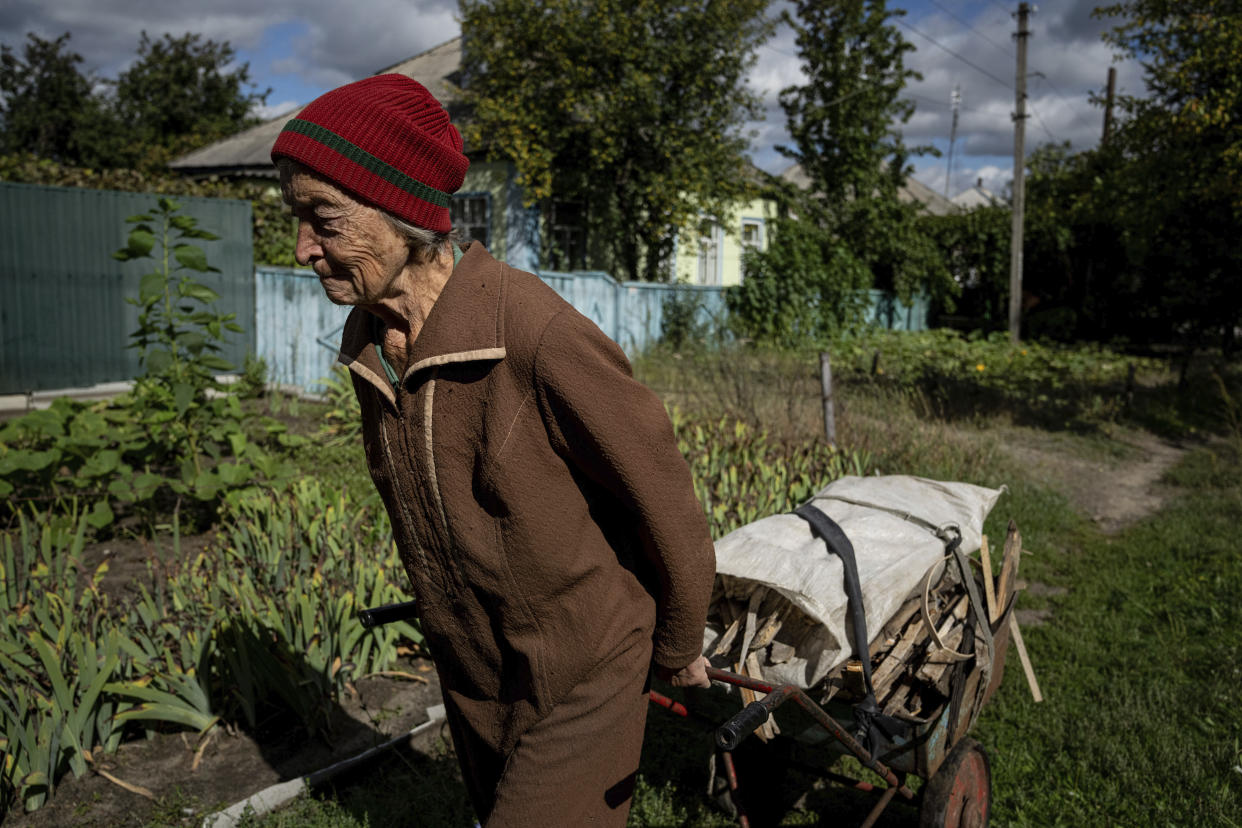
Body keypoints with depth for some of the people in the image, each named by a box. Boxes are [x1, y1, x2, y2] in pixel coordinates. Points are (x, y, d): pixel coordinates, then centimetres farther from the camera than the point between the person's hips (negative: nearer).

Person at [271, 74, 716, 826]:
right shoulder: (368, 347, -5)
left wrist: (679, 647, -3)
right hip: (473, 677, 7)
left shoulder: (538, 336, -29)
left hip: (580, 679, -7)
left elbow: (662, 494, -18)